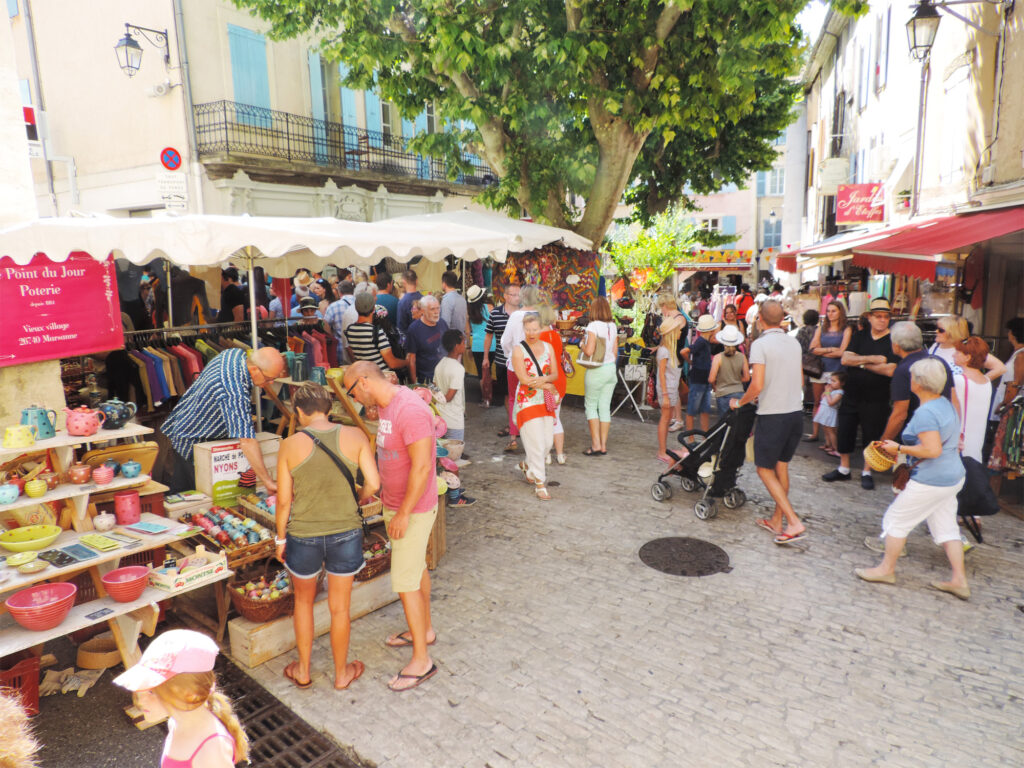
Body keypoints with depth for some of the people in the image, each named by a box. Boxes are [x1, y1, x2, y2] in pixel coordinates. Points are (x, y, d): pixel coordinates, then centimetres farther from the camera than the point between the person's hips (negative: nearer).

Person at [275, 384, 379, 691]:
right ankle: (342, 674, 35)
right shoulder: (354, 436, -9)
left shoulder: (290, 445, -9)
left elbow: (284, 501, -5)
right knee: (339, 607, 17)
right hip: (346, 534, 0)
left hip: (303, 536, 0)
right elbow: (373, 483, -12)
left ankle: (303, 671, 40)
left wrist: (281, 539, 9)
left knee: (303, 601, 25)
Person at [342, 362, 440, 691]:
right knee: (417, 567, 23)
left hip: (413, 510, -9)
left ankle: (421, 661, 10)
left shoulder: (410, 409, -27)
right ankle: (424, 630, 41)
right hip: (396, 505, 10)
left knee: (405, 582, -3)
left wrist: (403, 513, -24)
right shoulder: (385, 407, 4)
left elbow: (422, 466, -29)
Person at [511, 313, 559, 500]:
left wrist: (544, 379, -16)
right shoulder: (518, 350, -6)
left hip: (546, 401, 5)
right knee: (536, 443, -6)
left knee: (548, 442, 7)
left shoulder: (548, 347, 8)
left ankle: (527, 465, 35)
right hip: (527, 401, -5)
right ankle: (539, 483, 5)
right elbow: (524, 379, -13)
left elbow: (555, 374, 6)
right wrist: (548, 386, -9)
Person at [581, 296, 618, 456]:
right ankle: (604, 445, 13)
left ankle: (596, 445, 1)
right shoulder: (613, 326, 7)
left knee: (591, 405, 5)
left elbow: (590, 351, -21)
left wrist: (582, 347, -2)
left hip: (596, 371, -6)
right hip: (611, 369, 6)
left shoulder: (593, 326, -13)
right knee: (605, 407, 9)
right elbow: (615, 352, 11)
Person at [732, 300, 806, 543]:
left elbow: (757, 385, -21)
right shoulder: (794, 343, 8)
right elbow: (800, 381, 16)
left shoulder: (760, 344, -13)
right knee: (781, 466, 17)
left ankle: (794, 523, -3)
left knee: (765, 469, 4)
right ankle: (777, 520, 25)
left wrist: (740, 402, -4)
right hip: (796, 413, 7)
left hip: (772, 415, -7)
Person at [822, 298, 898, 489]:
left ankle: (867, 472, 24)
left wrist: (861, 363, -13)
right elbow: (845, 358, -7)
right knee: (844, 433, 10)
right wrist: (872, 359, -18)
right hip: (851, 396, 4)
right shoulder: (860, 336, 6)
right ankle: (843, 469, 26)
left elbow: (890, 370, -20)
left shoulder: (893, 341, -7)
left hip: (876, 400, -4)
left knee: (872, 437, 7)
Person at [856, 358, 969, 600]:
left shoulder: (925, 413, -23)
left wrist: (899, 448, -18)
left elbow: (933, 450, -29)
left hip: (930, 482, -10)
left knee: (896, 519, 5)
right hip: (953, 477, 10)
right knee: (946, 527, 16)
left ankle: (886, 569, 17)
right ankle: (959, 580, 18)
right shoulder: (946, 404, 8)